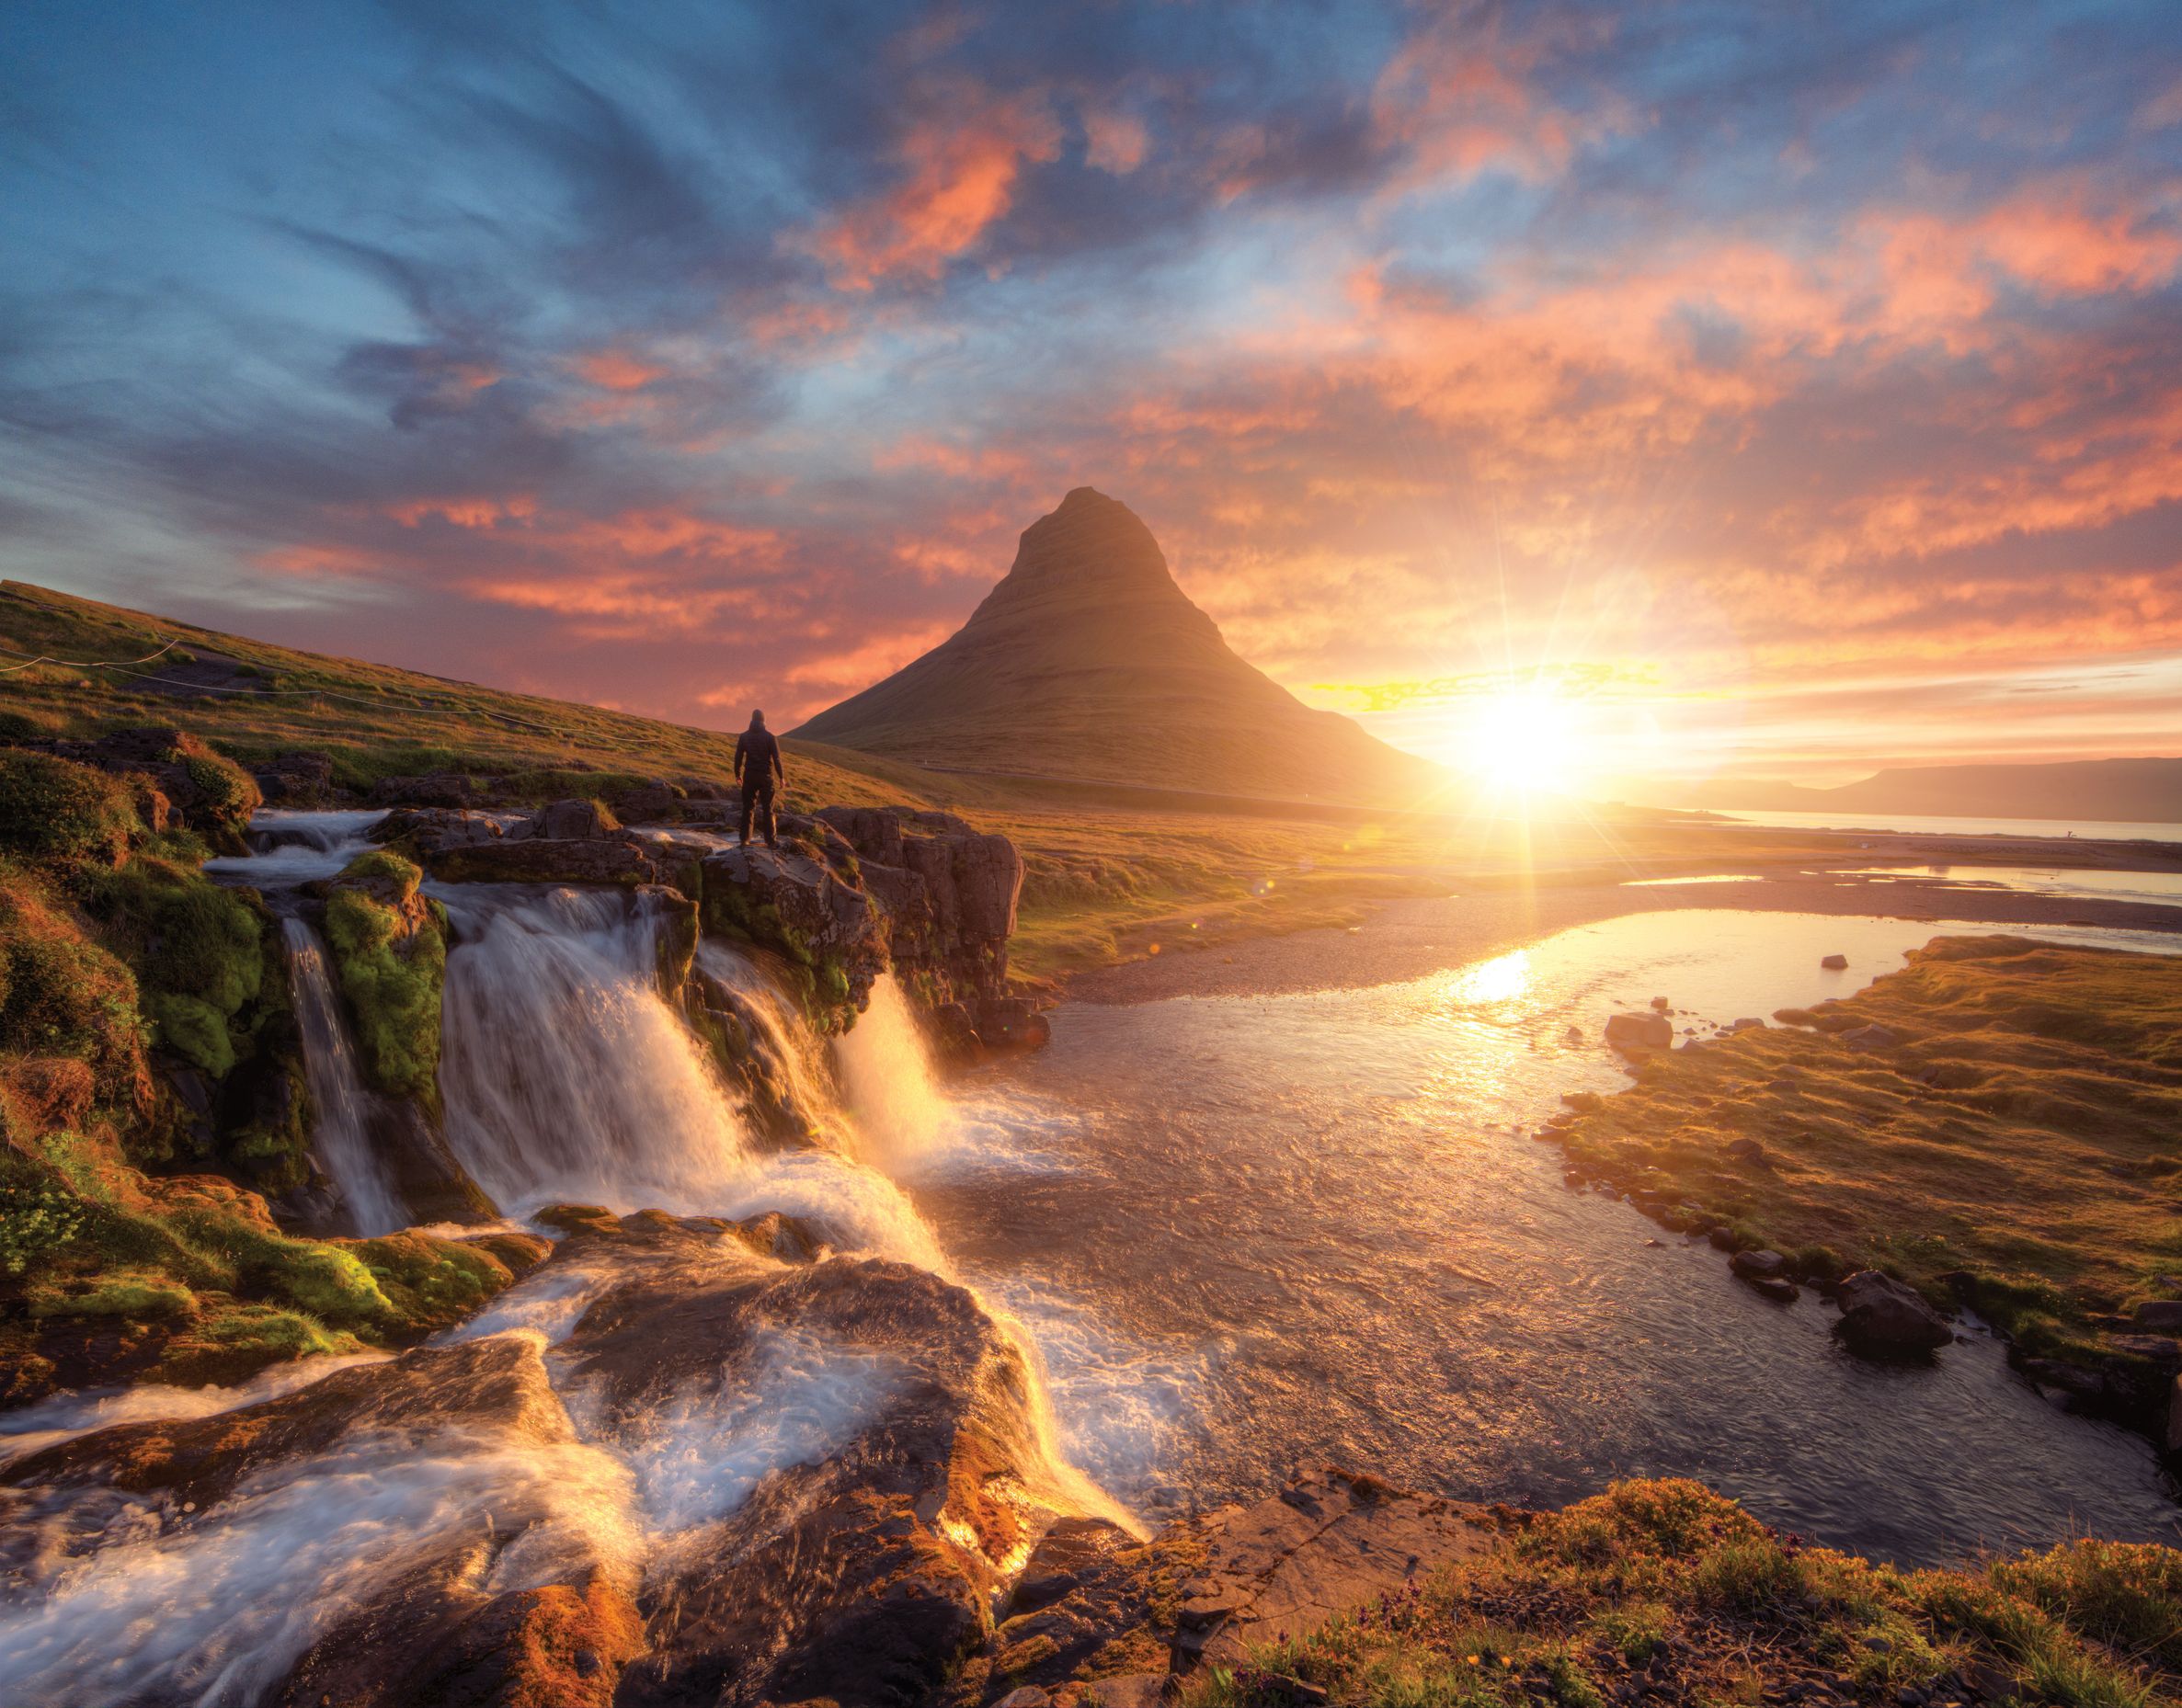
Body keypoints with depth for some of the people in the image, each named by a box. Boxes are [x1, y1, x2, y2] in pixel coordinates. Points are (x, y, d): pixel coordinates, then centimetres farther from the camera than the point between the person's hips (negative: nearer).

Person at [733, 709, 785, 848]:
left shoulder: (744, 736, 2)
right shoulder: (769, 736, -6)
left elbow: (738, 757, 4)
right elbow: (776, 758, -7)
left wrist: (738, 774, 15)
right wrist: (781, 776, 0)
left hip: (750, 776, 2)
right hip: (766, 776, -2)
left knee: (748, 809, 8)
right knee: (768, 809, 3)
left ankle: (745, 840, 7)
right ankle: (770, 841, 1)